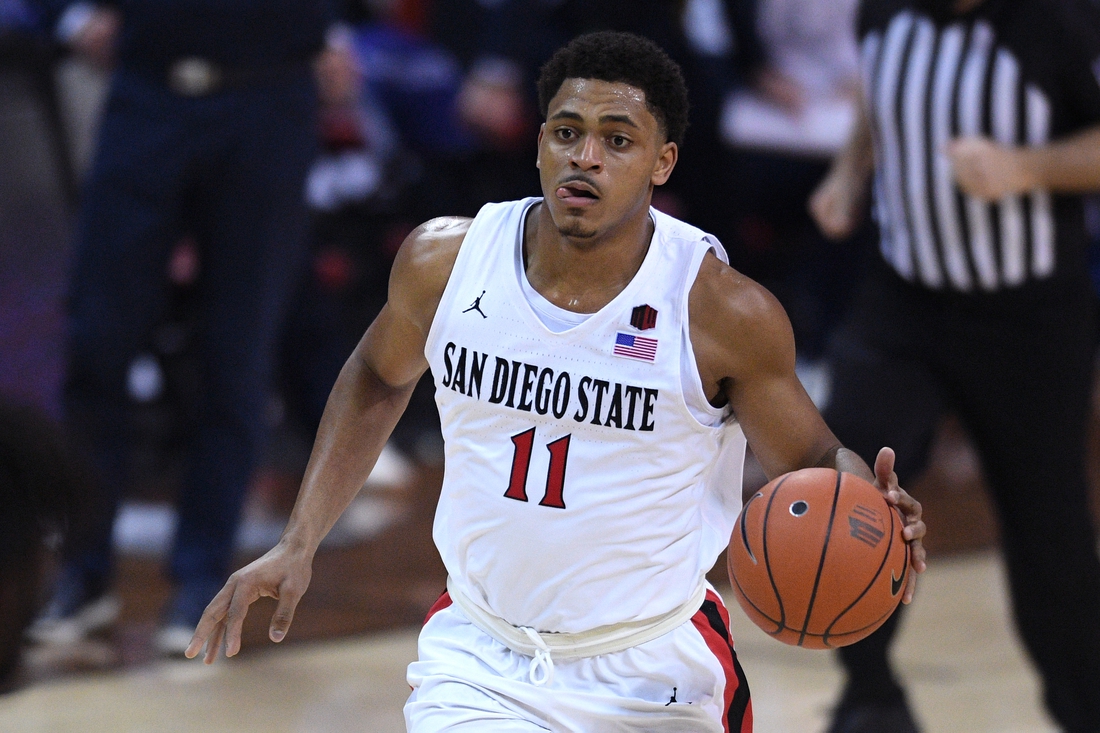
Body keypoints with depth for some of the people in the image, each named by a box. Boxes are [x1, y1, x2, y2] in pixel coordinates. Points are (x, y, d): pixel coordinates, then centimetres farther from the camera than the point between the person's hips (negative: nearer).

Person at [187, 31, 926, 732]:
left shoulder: (723, 312, -17)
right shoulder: (446, 260, -9)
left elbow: (811, 462, -4)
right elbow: (377, 382, 12)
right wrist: (298, 545, 7)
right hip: (481, 657, 1)